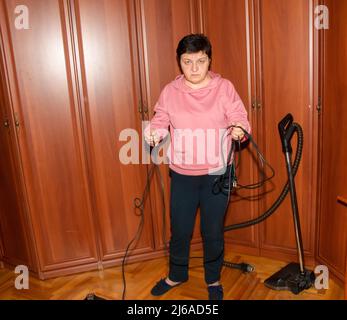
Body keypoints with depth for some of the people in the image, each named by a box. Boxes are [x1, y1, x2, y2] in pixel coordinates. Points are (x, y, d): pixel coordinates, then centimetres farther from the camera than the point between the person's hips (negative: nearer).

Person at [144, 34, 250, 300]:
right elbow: (161, 122, 3)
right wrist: (154, 133, -20)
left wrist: (240, 130, -28)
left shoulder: (224, 87, -5)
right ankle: (177, 275, 41)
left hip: (216, 173, -1)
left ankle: (214, 279, 38)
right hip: (182, 174, 2)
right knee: (179, 230, 14)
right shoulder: (170, 91, -1)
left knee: (213, 231, 12)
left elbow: (240, 119, -5)